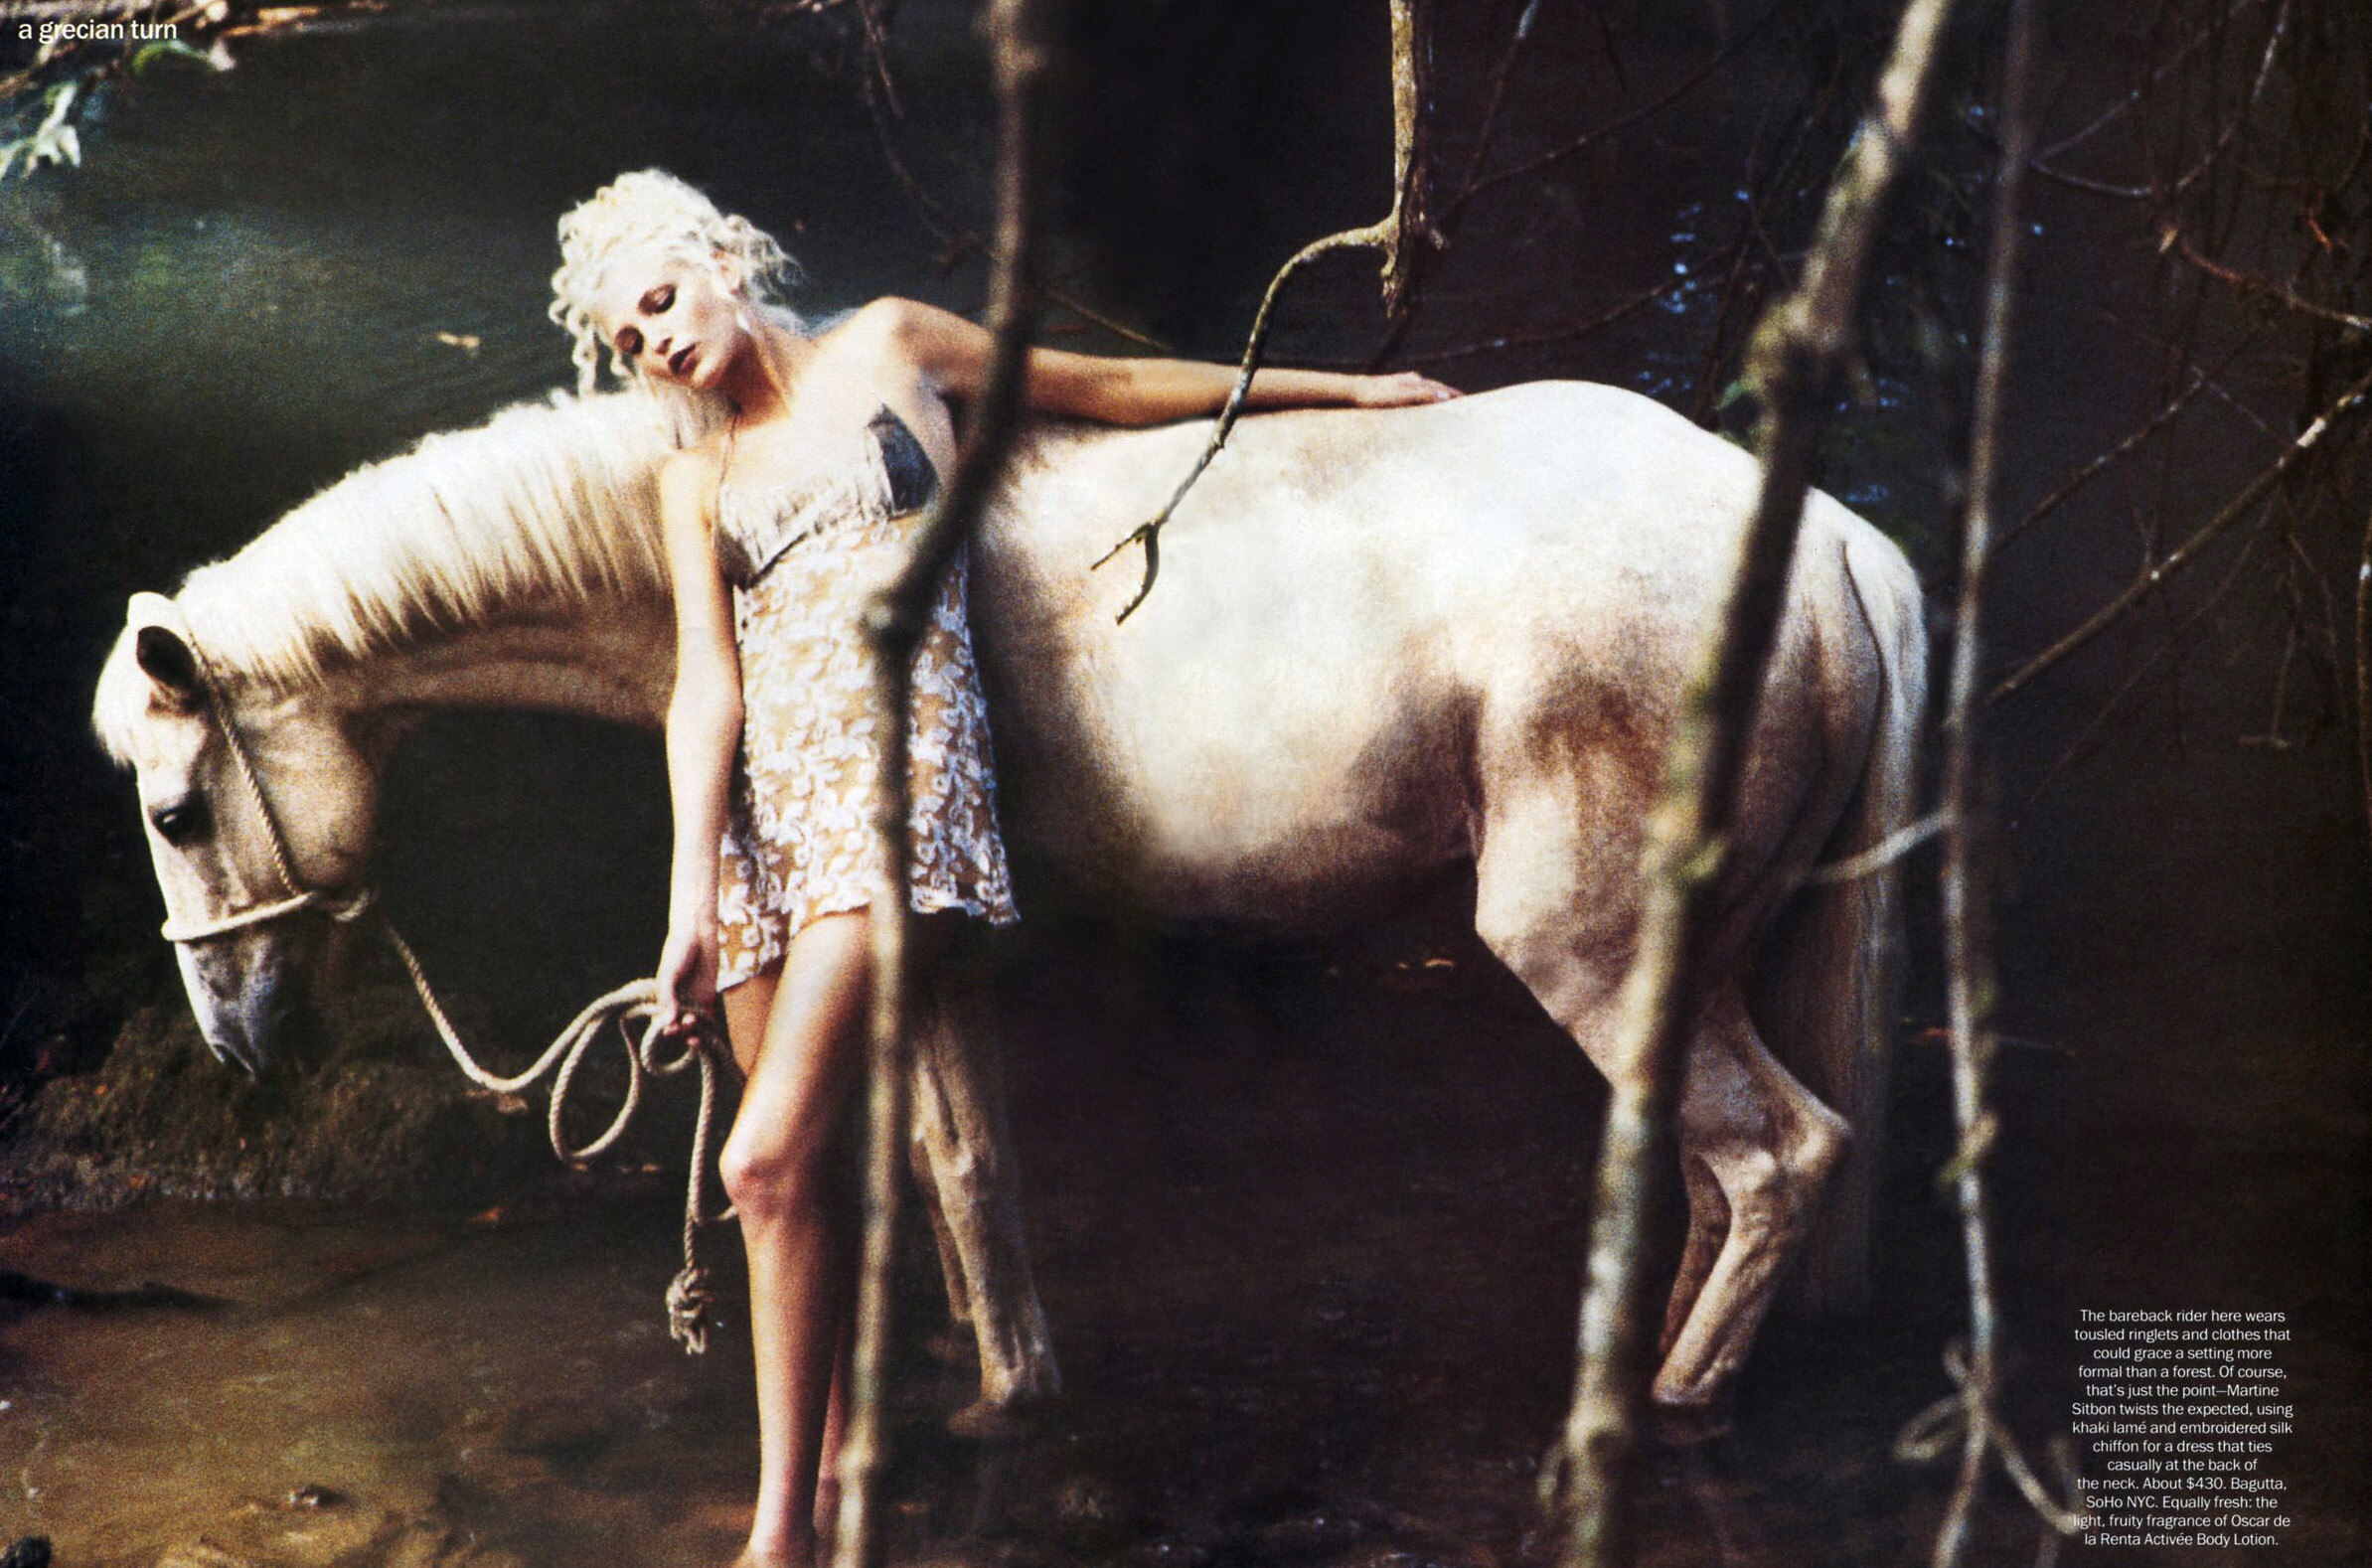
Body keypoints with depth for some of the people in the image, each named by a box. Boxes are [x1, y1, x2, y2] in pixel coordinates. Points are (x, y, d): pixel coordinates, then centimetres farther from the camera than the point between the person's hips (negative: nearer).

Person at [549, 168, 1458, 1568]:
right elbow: (706, 683, 5)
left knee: (773, 1161, -17)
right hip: (759, 800, 5)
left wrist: (1345, 388, 24)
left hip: (891, 773, -5)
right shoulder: (697, 480, 17)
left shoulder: (887, 350, 11)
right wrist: (693, 892, -9)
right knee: (806, 1173, 5)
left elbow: (1116, 387, 19)